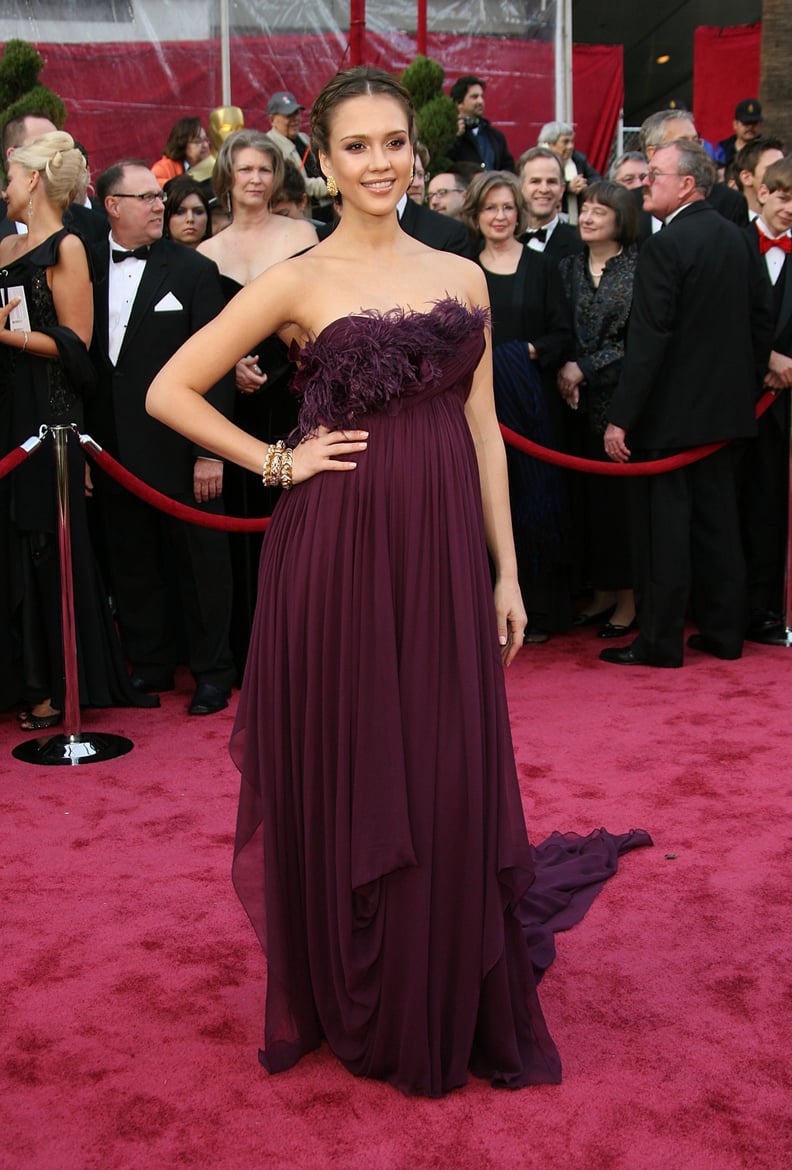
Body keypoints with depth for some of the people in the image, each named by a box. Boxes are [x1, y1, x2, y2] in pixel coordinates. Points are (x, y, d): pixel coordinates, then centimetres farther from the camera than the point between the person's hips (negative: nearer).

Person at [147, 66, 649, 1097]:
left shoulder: (462, 278, 9)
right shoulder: (298, 283, -1)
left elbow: (483, 432, 10)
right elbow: (170, 391, 0)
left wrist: (506, 572, 8)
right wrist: (278, 462, -5)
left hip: (443, 552, 3)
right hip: (336, 555, -3)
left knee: (450, 776, 8)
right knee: (344, 777, 8)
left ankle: (452, 1007, 29)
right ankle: (352, 1005, 30)